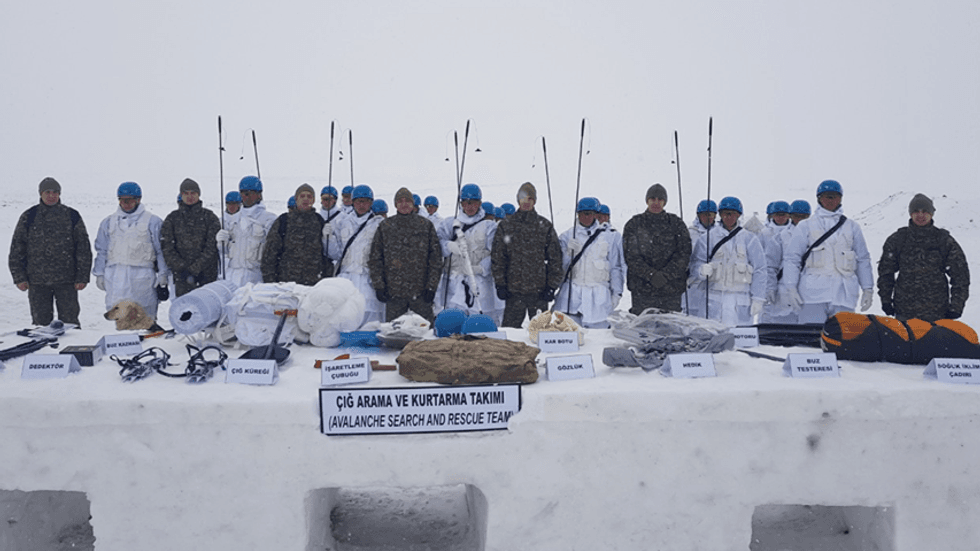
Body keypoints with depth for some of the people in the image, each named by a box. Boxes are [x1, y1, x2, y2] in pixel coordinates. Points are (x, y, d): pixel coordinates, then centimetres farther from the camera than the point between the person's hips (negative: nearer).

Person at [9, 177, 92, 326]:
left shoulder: (72, 216, 5)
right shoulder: (29, 217, 6)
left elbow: (83, 248, 5)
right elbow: (17, 249, 8)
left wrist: (82, 277, -1)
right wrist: (19, 277, 0)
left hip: (66, 280, -1)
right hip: (37, 281, 1)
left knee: (69, 321, 2)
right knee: (41, 321, 6)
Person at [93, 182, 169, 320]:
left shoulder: (152, 221, 6)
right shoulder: (109, 222, 17)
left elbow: (161, 250, 6)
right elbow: (101, 250, 21)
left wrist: (163, 274, 0)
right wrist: (99, 273, 14)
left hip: (142, 274, -3)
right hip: (115, 276, 3)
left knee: (144, 311, -3)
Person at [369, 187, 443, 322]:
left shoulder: (426, 225, 6)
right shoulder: (384, 227, 8)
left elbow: (435, 257, 4)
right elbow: (375, 258, 8)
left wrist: (431, 286, -3)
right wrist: (378, 285, 0)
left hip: (420, 291, -1)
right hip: (393, 291, 1)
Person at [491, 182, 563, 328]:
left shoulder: (545, 226, 5)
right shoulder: (506, 226, 7)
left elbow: (555, 258, 5)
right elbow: (497, 257, 6)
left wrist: (552, 286, -1)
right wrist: (500, 284, -1)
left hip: (539, 289, 0)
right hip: (513, 289, 0)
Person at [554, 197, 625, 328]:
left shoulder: (609, 237, 7)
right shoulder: (567, 236, 9)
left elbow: (616, 267, 10)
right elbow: (560, 264, 8)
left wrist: (616, 293, 7)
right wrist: (570, 252, -10)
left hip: (598, 294, 0)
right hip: (571, 293, 1)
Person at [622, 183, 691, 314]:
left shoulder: (677, 224, 9)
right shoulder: (634, 224, 6)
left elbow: (684, 253, 1)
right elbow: (631, 256, -2)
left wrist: (666, 275, -12)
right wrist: (651, 275, -15)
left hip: (672, 289, 1)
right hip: (642, 288, -1)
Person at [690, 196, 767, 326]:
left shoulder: (749, 239, 9)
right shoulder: (708, 237, 8)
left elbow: (759, 270, 8)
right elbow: (696, 263, 3)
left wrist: (758, 299, 2)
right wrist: (702, 270, -21)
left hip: (741, 301, 0)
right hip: (714, 298, 0)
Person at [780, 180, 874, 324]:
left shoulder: (852, 227, 17)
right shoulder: (806, 226, 10)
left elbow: (863, 259, 20)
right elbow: (791, 258, 6)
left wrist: (868, 289, 14)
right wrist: (790, 288, -4)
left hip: (844, 294, 2)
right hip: (813, 292, -2)